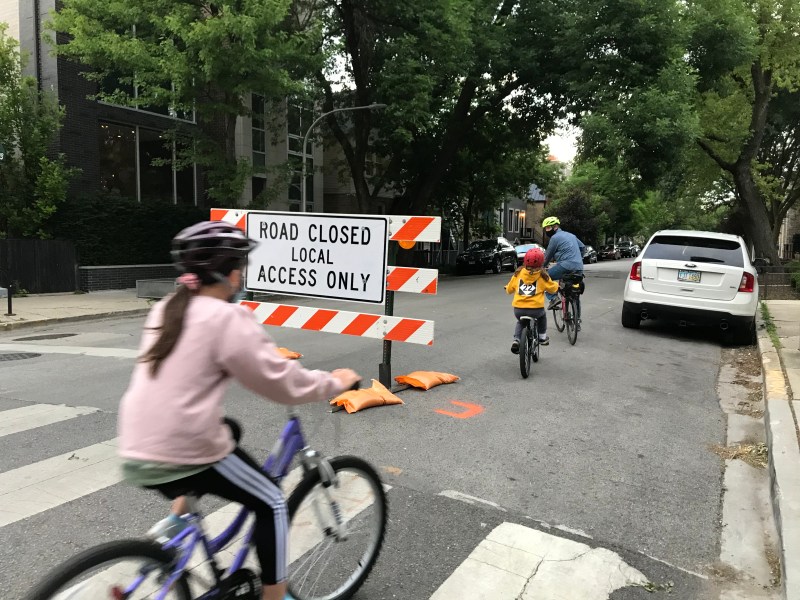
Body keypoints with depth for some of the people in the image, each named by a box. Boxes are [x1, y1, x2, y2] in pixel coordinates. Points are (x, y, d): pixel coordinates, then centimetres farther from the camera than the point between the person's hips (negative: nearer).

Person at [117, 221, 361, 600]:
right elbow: (281, 382, -12)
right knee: (271, 504, 11)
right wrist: (335, 383, 4)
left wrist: (269, 355, 34)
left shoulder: (165, 311, 10)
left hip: (137, 455, 8)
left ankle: (177, 512, 28)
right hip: (184, 454, -8)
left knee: (227, 430, 33)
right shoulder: (227, 318, -14)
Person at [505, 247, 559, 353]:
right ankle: (542, 337, 37)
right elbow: (552, 288, 12)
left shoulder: (518, 273, 5)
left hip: (518, 310, 1)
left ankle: (516, 340, 14)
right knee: (543, 315, 34)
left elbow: (509, 289, 13)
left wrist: (507, 288, 36)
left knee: (520, 322, 33)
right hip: (536, 309, -1)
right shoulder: (542, 275, 0)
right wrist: (556, 285, 35)